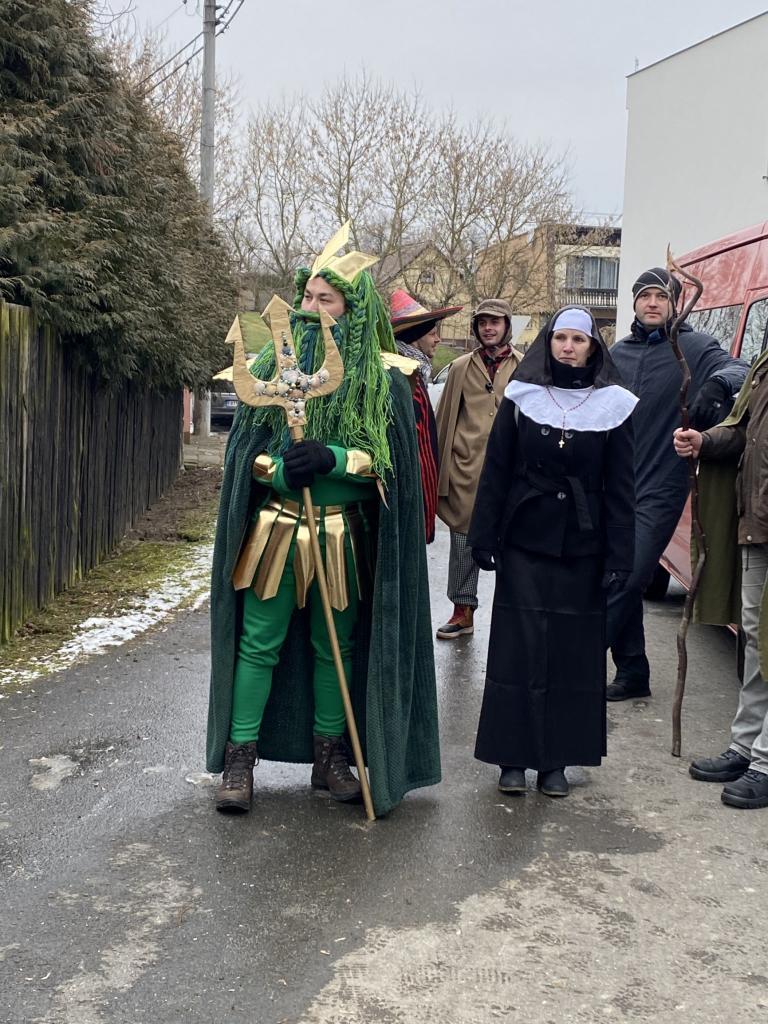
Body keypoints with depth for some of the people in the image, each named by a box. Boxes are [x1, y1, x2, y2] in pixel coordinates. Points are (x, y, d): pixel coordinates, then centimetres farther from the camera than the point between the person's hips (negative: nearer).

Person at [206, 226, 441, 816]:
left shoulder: (382, 381, -2)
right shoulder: (273, 365, 2)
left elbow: (388, 461, -5)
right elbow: (246, 450, 2)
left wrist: (330, 459, -22)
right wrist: (282, 469, -19)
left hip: (343, 537, 0)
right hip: (275, 530, 1)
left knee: (335, 647, 10)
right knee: (259, 643, 2)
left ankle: (329, 755, 25)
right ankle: (239, 759, 12)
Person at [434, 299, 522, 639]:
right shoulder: (461, 367, 9)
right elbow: (445, 419, 11)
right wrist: (441, 466, 9)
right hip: (466, 467, 2)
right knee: (463, 538, 6)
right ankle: (463, 610, 16)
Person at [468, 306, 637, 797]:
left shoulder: (614, 405, 0)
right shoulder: (522, 397, 1)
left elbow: (621, 486, 0)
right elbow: (495, 471, 1)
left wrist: (618, 555, -5)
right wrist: (485, 536, -4)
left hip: (581, 547, 1)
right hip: (524, 541, 0)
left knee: (573, 651, 5)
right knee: (518, 648, 1)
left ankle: (556, 759, 16)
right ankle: (513, 757, 11)